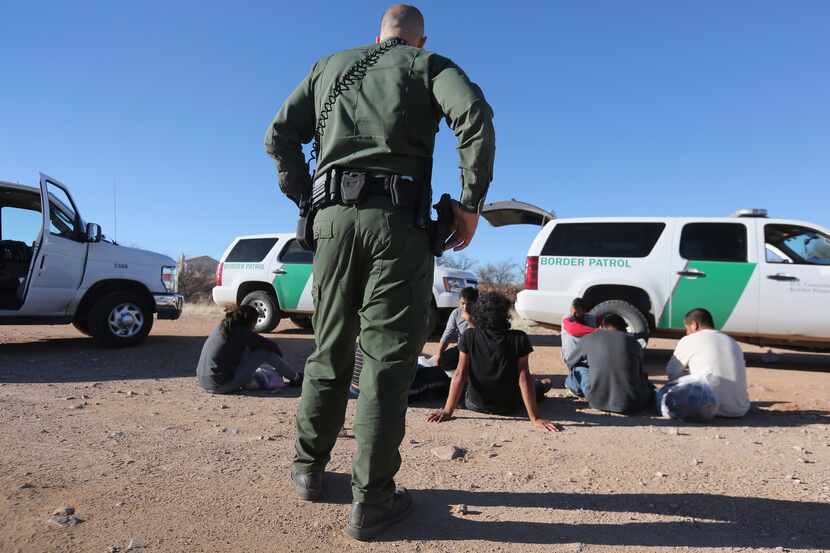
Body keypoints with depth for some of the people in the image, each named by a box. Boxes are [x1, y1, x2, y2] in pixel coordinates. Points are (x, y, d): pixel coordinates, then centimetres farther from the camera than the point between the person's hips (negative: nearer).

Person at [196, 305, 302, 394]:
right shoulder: (241, 331, -11)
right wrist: (279, 356, 18)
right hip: (222, 386, -8)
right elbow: (271, 346, -4)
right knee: (265, 351, -4)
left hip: (204, 382, 9)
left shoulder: (221, 327, 12)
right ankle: (296, 378, 10)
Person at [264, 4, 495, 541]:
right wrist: (471, 203, -6)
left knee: (331, 348, 14)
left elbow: (279, 136, 17)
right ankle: (371, 499, 1)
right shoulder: (429, 66, 13)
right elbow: (475, 115, -8)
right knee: (388, 354, -2)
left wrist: (307, 199, 16)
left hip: (333, 217, 4)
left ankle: (309, 467, 25)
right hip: (396, 219, -4)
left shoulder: (330, 66, 24)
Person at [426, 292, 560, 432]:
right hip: (509, 407, -1)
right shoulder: (518, 339, -21)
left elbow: (460, 374, -17)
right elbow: (523, 378, -22)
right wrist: (535, 418, -18)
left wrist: (447, 411, -13)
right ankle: (540, 388, 56)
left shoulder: (468, 337, -17)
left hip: (476, 405, 1)